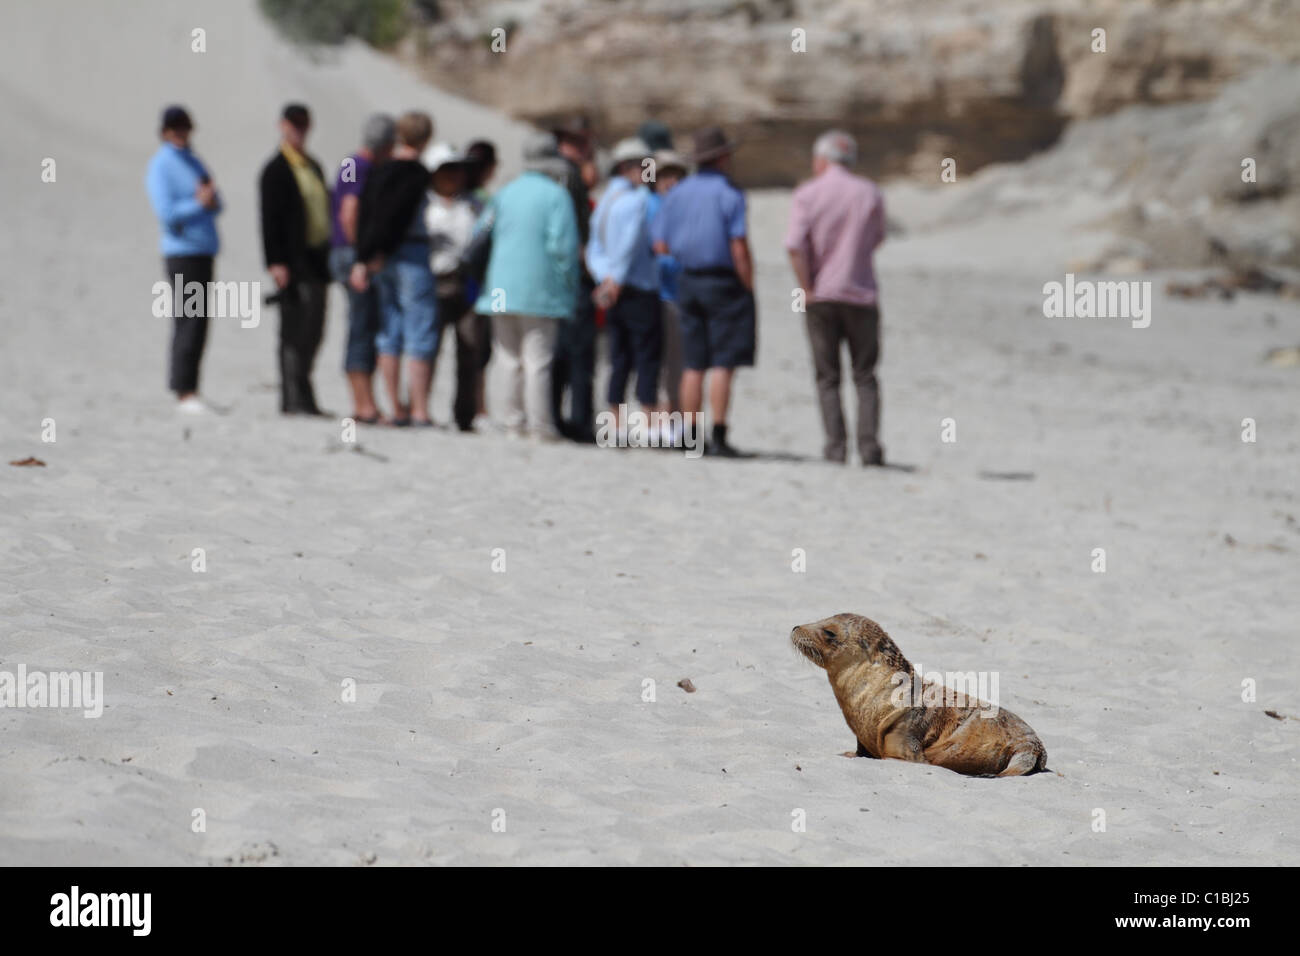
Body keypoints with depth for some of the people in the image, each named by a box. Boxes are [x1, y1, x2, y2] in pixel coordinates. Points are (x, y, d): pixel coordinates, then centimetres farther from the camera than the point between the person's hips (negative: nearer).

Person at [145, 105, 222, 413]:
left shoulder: (193, 162, 17)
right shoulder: (160, 166, -6)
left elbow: (217, 204, 16)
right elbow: (166, 213, -15)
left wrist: (211, 200, -6)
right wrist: (199, 204, -16)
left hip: (204, 249, 8)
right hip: (182, 251, -8)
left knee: (195, 322, 8)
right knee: (189, 322, -12)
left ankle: (182, 385, 12)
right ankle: (185, 392, -11)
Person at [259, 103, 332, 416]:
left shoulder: (313, 167, 19)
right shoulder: (276, 169, -6)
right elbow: (270, 219, -11)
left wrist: (327, 258, 18)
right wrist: (275, 262, -18)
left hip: (315, 261, 8)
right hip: (294, 262, -8)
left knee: (312, 331, 9)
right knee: (297, 331, -8)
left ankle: (296, 397, 15)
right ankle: (295, 398, -7)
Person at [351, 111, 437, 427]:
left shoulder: (379, 172, 9)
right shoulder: (417, 173, -10)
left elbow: (364, 214, 6)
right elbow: (397, 214, -16)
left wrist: (363, 259, 4)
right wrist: (381, 253, -8)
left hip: (384, 260, 7)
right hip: (411, 254, -7)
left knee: (390, 335, 9)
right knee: (421, 335, -5)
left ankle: (398, 409, 11)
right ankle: (419, 411, -8)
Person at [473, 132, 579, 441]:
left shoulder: (505, 193, 9)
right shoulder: (556, 195, -7)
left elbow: (480, 232, 11)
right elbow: (563, 245, -13)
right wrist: (570, 287, -5)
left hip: (502, 286, 5)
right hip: (540, 291, -5)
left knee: (511, 360, 11)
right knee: (538, 359, -3)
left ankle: (515, 420, 12)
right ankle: (540, 424, -3)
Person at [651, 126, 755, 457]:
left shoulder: (677, 193, 8)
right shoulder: (729, 193, -9)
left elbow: (661, 246, 6)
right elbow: (739, 248, -14)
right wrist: (749, 290, -8)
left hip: (689, 281, 6)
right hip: (724, 281, -6)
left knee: (693, 365, 8)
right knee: (723, 364, -5)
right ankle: (718, 436, -8)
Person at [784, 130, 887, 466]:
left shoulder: (807, 195, -4)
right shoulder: (870, 194, 2)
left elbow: (794, 245, -15)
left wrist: (807, 291, -9)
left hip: (821, 296, -1)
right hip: (861, 295, 1)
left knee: (827, 378, 6)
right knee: (865, 377, 6)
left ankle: (835, 445, -2)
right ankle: (868, 444, -8)